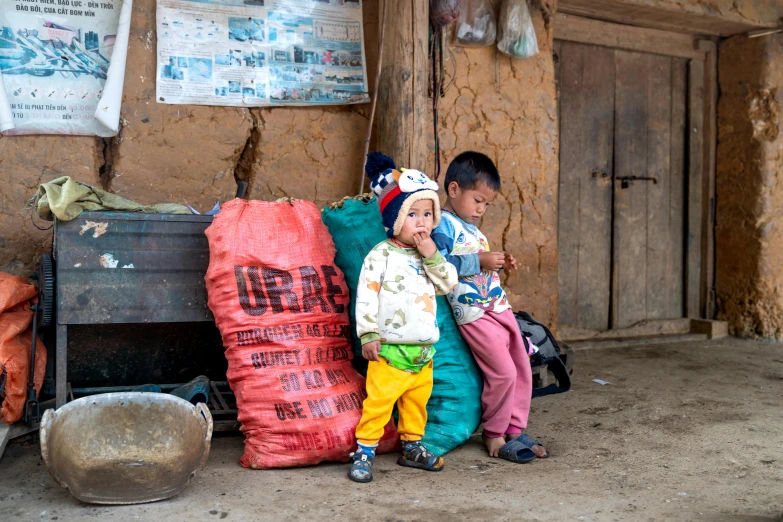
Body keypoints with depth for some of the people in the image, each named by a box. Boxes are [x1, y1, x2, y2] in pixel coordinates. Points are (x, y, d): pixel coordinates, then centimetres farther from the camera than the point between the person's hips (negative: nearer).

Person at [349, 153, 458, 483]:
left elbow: (448, 284, 1)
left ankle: (412, 447, 35)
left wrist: (433, 257, -11)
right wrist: (368, 335, -15)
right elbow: (366, 295, -11)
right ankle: (364, 452, 8)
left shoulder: (429, 255, 10)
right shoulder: (381, 255, -9)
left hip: (424, 350, 6)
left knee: (417, 402, 19)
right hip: (391, 350, -6)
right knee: (379, 401, -4)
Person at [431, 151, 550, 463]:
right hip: (473, 313, -9)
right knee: (502, 372, -10)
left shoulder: (472, 227, 20)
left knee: (522, 369, 9)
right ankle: (494, 434, 10)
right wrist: (479, 261, -23)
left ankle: (514, 429, 22)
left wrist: (500, 264, 14)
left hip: (499, 306, 9)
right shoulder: (443, 224, -9)